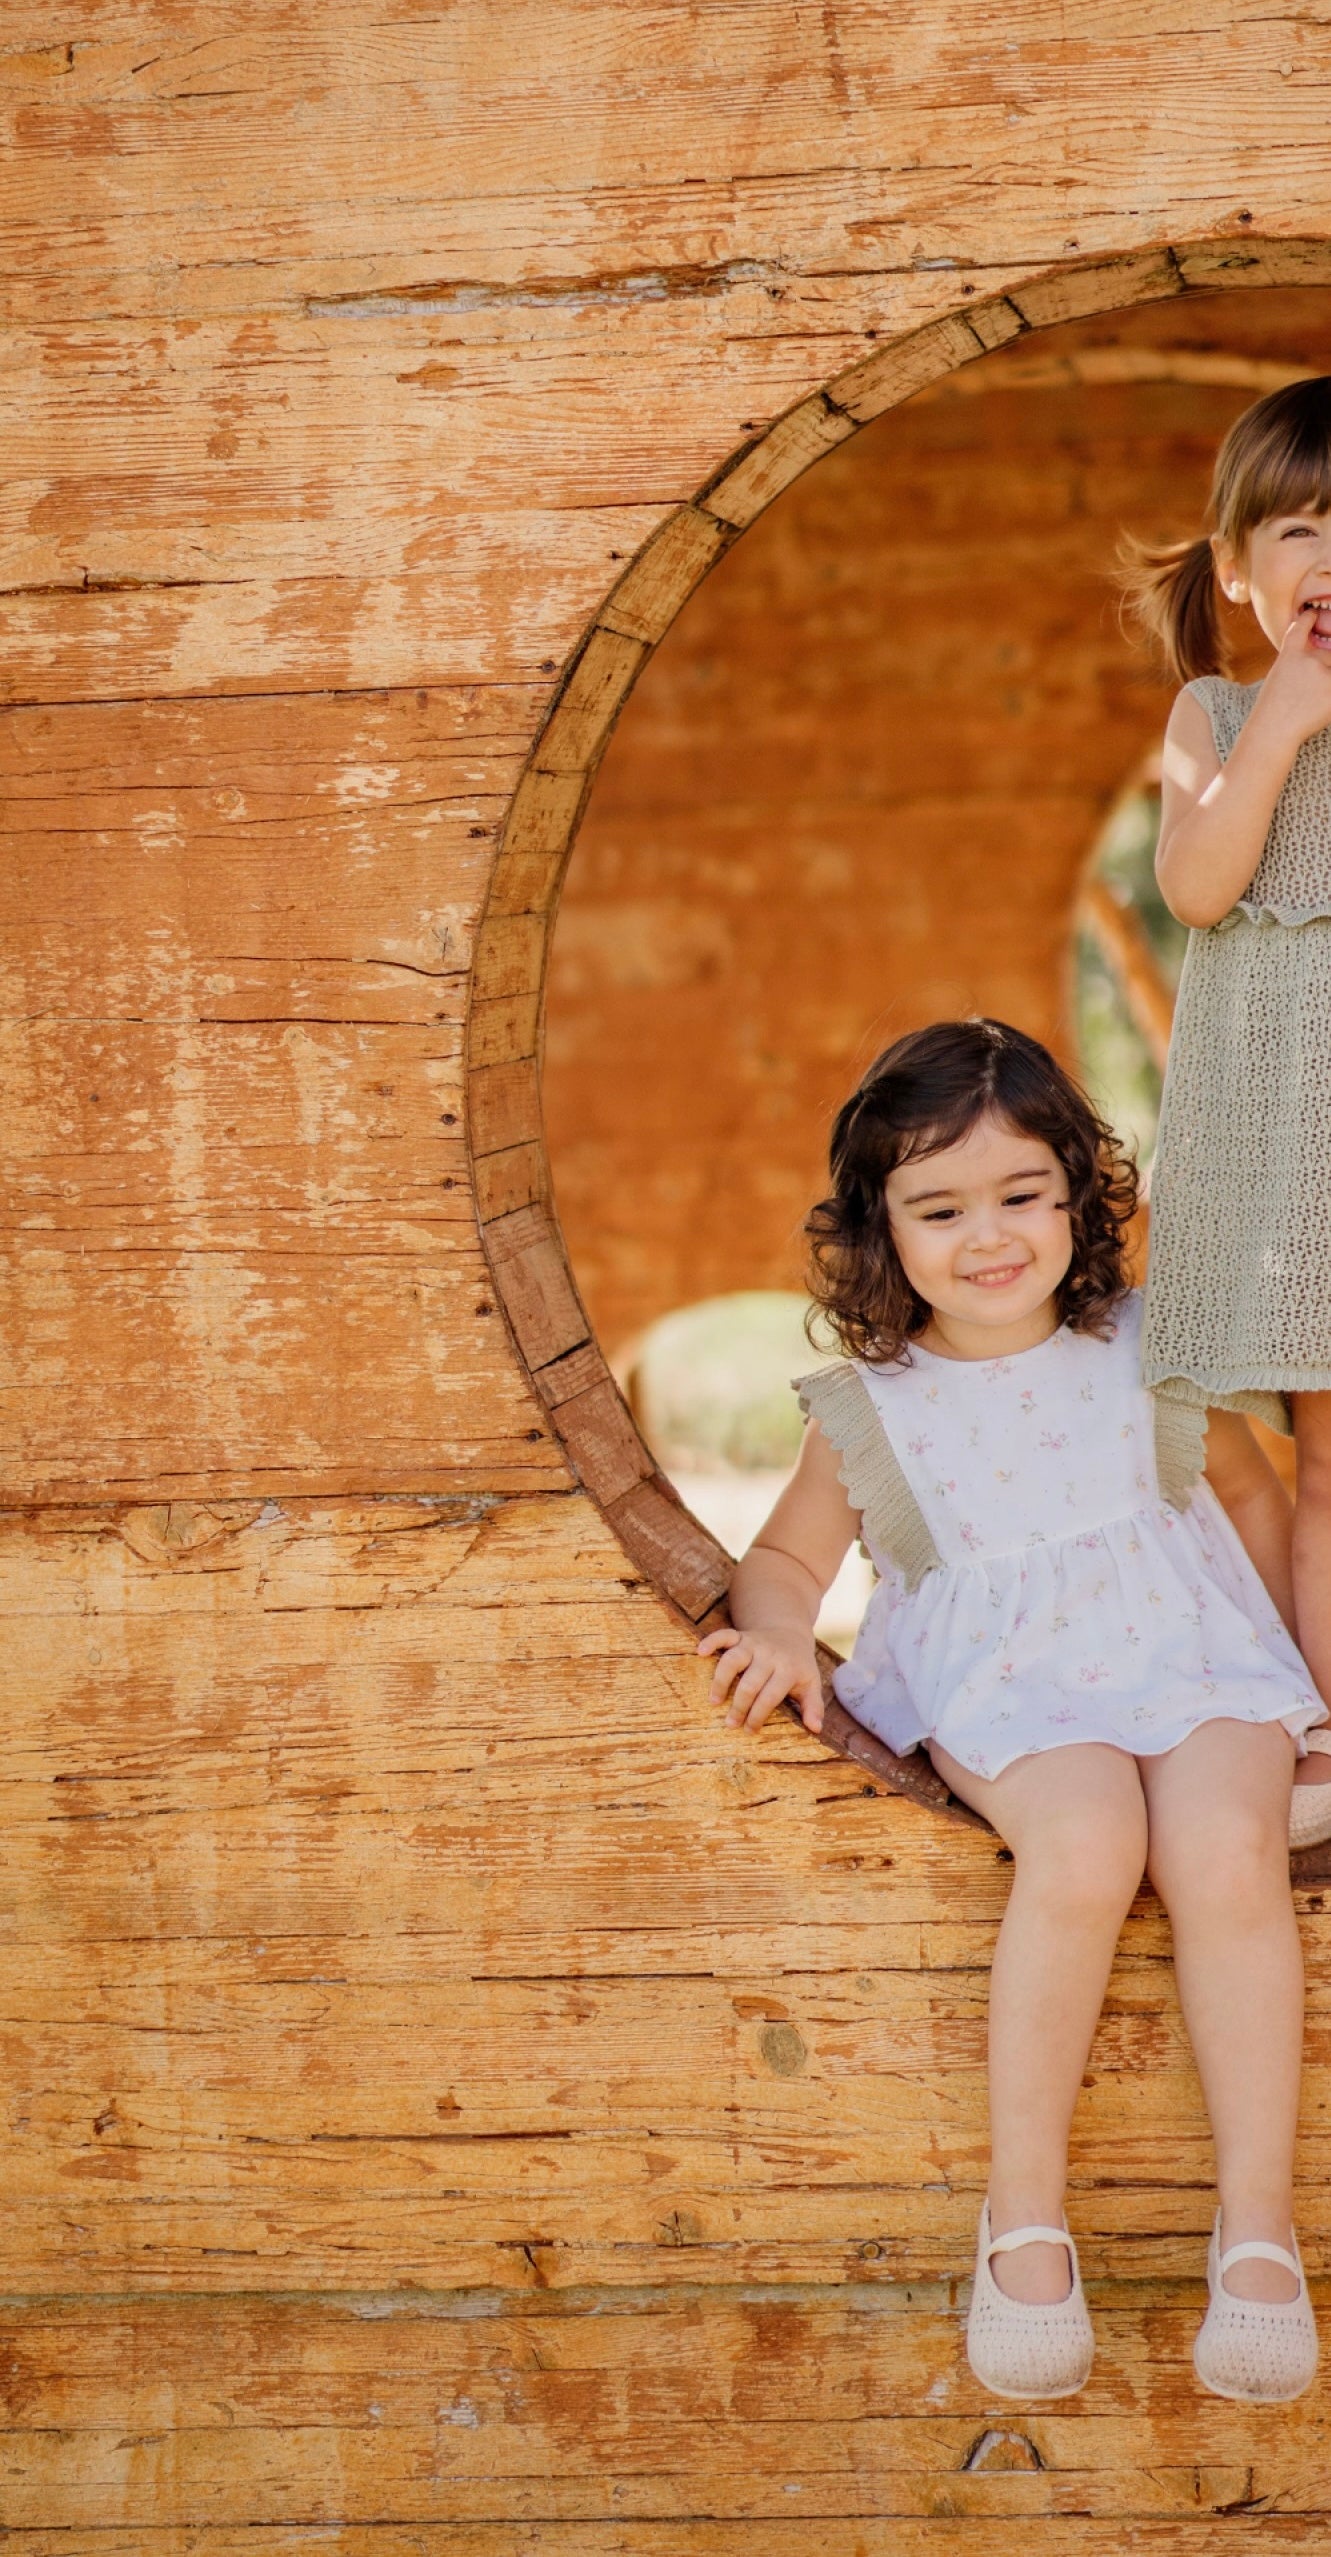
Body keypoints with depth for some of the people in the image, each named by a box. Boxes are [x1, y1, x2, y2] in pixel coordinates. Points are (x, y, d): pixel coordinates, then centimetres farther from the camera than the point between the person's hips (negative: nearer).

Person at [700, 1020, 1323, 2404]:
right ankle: (1025, 2217, -24)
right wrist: (776, 1634, -8)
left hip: (1188, 1662, 1)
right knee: (1085, 1845, -36)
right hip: (1008, 1693, -1)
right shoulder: (871, 1410, 4)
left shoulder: (1151, 1356, 7)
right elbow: (786, 1557, 15)